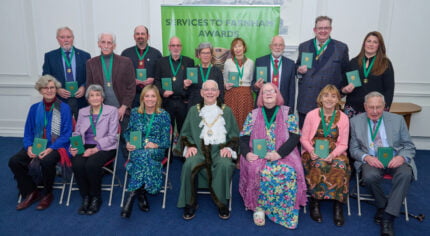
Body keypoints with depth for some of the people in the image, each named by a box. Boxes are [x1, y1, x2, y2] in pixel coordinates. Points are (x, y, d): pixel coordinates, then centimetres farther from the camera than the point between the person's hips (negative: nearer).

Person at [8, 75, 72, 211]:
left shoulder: (64, 108, -3)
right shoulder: (34, 108, 11)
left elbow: (66, 133, -8)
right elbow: (28, 131, 11)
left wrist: (50, 148, -19)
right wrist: (29, 147, -9)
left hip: (56, 146, -5)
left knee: (46, 161, -35)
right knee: (14, 161, -18)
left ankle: (47, 194, -7)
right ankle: (30, 193, 2)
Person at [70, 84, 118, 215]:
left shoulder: (112, 111, 4)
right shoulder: (82, 112, 18)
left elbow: (112, 137, -4)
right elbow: (76, 133, 15)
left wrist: (96, 149, -16)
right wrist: (74, 147, -6)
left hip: (105, 148, -3)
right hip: (85, 147, 4)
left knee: (92, 164, -32)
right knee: (77, 164, -28)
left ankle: (96, 198, -8)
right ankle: (85, 198, -7)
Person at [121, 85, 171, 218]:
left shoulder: (164, 115, 8)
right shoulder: (135, 113, 15)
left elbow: (166, 140, 3)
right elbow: (128, 132, 18)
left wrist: (156, 145, -17)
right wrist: (128, 143, -4)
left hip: (156, 151, -1)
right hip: (137, 149, 1)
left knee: (145, 155, -37)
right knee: (142, 155, -36)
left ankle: (133, 195, -35)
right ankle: (142, 194, -32)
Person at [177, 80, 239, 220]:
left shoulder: (226, 111, 15)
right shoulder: (194, 110, 17)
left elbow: (234, 135, 12)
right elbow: (185, 133, 15)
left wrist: (228, 147, -6)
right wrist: (189, 146, -4)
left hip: (220, 149, 0)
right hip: (198, 150, 1)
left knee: (225, 165, -33)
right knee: (189, 165, -31)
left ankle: (222, 203, -12)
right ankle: (190, 203, -11)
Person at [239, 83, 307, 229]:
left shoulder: (288, 113, 8)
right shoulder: (253, 115, 13)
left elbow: (295, 137, -2)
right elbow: (243, 138, 8)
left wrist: (279, 153, -18)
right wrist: (247, 153, -14)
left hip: (283, 155, 0)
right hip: (257, 155, 1)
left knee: (289, 172, -31)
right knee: (257, 171, -32)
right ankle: (257, 207, -11)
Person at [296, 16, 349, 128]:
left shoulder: (341, 48, 7)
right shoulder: (303, 46, 12)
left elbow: (346, 72, 10)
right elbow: (297, 66, 18)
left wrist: (342, 90, -1)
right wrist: (299, 70, -4)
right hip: (305, 101, 2)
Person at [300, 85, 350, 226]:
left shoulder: (343, 118, 6)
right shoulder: (311, 115, 3)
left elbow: (343, 144, 4)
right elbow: (303, 138, 4)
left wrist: (333, 154, -17)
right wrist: (311, 150, -16)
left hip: (335, 153, 1)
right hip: (314, 153, -1)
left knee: (341, 166, -33)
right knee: (319, 165, -35)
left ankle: (338, 205, -17)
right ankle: (315, 202, -16)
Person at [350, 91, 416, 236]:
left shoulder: (397, 120, 5)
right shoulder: (356, 121, 4)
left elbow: (409, 146, 7)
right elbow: (353, 149, 5)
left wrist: (402, 157, -16)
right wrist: (366, 157, -17)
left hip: (394, 160, 1)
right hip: (371, 160, 0)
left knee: (405, 174, -32)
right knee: (370, 176, -34)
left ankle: (388, 218, -24)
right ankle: (382, 206, -2)